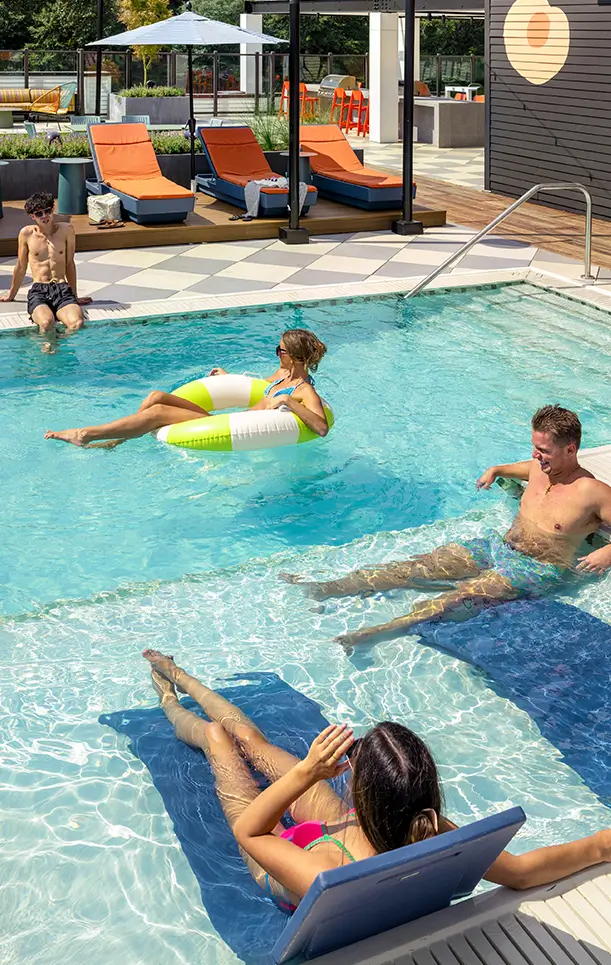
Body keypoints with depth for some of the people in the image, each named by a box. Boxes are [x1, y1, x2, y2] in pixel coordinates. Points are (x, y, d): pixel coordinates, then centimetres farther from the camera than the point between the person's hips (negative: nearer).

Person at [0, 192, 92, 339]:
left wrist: (75, 296, 20)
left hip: (63, 289, 1)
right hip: (38, 291, -1)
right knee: (46, 323, -36)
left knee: (77, 324, -32)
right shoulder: (26, 233, 6)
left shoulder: (66, 230, 9)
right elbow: (21, 267, 18)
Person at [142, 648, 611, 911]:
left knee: (216, 733, 17)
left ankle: (170, 706, 55)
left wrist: (306, 770, -43)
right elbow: (525, 870, -28)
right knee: (251, 737, 24)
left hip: (294, 853, -4)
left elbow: (247, 830, -36)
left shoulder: (327, 883, -52)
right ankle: (181, 679, 55)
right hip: (339, 831, 4)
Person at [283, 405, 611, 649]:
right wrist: (495, 470, 20)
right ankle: (321, 589, -15)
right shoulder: (540, 467, 7)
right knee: (419, 567, -8)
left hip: (538, 570, -7)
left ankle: (373, 633, -47)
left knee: (464, 595, -32)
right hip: (497, 545, 7)